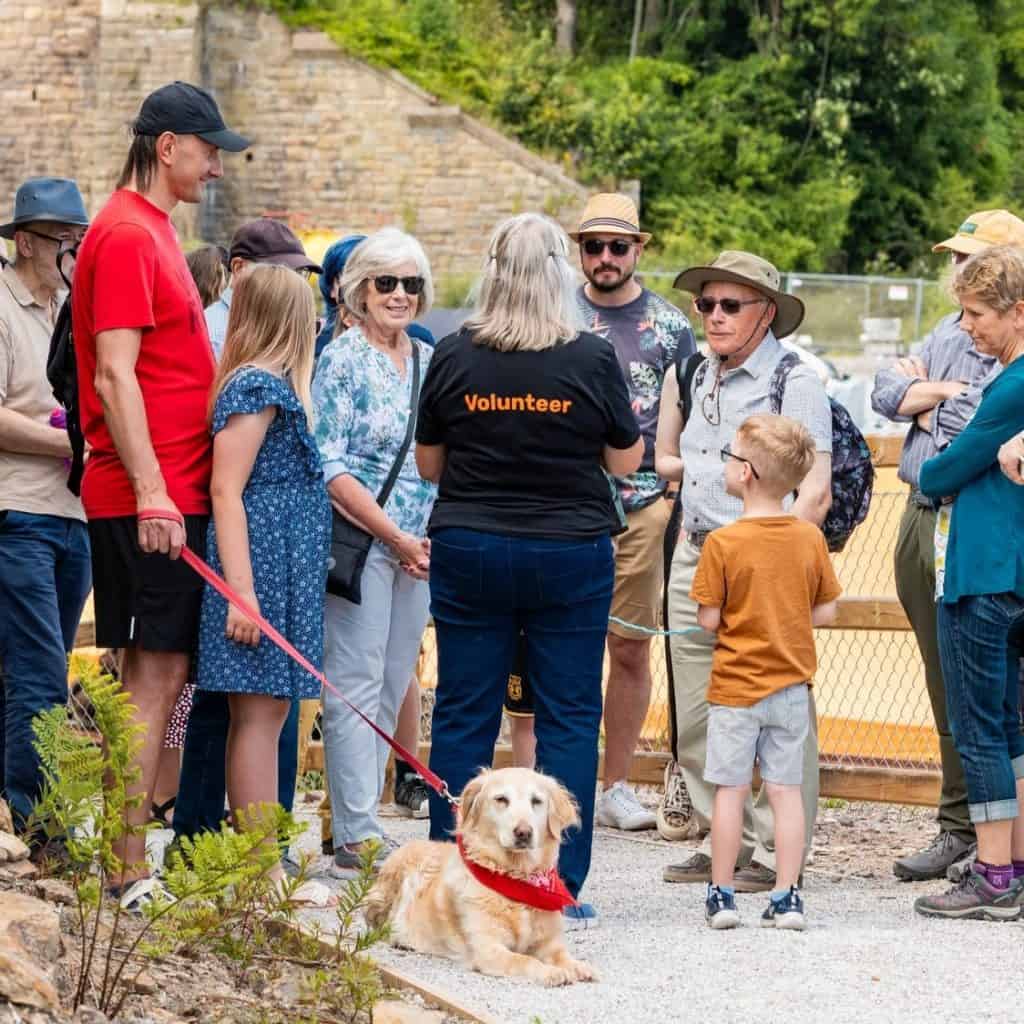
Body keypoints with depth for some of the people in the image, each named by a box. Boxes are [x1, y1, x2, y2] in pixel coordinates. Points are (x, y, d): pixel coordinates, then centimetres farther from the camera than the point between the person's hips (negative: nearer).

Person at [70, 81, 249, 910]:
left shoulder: (150, 231, 18)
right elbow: (114, 377, -19)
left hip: (165, 494, 10)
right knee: (158, 674, -9)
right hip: (154, 500, -10)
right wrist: (151, 490, -24)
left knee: (149, 675, 11)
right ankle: (129, 872, -8)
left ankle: (127, 857, 14)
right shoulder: (126, 235, -13)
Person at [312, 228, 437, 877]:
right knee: (357, 686, -7)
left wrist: (437, 537, 7)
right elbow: (331, 468, -12)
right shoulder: (343, 360, -7)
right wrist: (396, 537, -14)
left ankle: (359, 823, 13)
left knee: (393, 688, 8)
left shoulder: (429, 361, 13)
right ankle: (357, 839, -8)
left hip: (419, 548, 7)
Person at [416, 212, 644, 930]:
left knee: (463, 717, 8)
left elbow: (428, 463, 6)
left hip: (468, 551, 2)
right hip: (571, 554, -2)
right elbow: (626, 461, 2)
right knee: (568, 720, 5)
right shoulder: (592, 358, -9)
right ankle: (559, 891, 3)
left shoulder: (455, 355, -4)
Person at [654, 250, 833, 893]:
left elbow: (815, 492, -13)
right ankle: (724, 841, 17)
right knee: (697, 720, 8)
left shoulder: (795, 382, -7)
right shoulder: (693, 378, 13)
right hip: (695, 556, 7)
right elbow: (667, 458, 31)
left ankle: (775, 853, 1)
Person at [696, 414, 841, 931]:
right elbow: (826, 612, 1)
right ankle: (786, 897, 6)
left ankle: (721, 894, 9)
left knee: (730, 790, 4)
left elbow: (709, 619, -12)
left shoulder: (722, 543, -14)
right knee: (785, 790, 6)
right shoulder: (810, 539, -3)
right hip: (791, 685, 3)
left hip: (735, 686, -3)